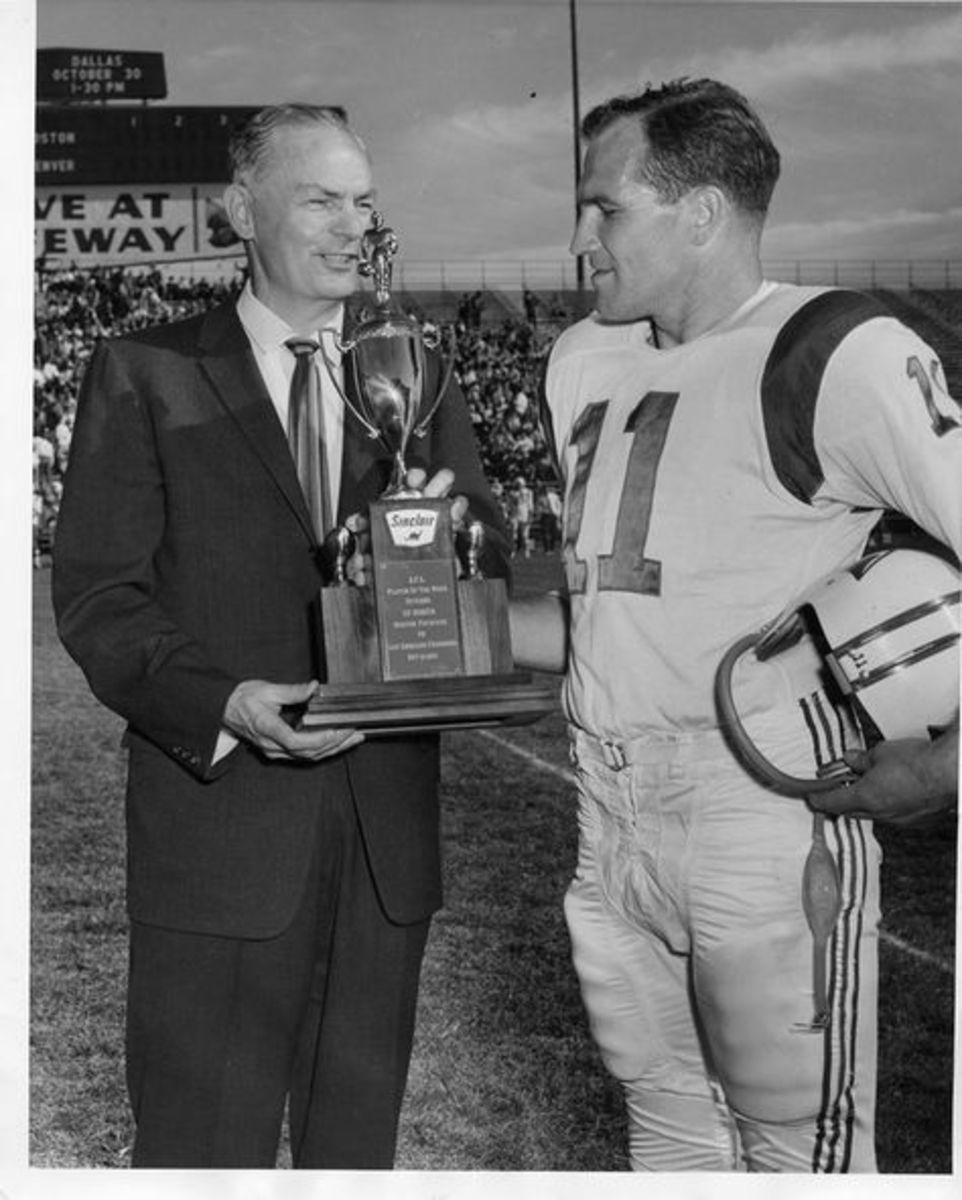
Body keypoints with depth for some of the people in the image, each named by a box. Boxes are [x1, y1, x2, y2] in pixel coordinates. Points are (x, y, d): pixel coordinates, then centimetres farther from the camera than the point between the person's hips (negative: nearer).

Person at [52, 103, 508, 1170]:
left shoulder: (412, 376, 12)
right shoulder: (145, 374, 1)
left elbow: (487, 566, 9)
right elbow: (97, 596, -5)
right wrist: (223, 704, -22)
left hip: (387, 829, 4)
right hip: (219, 828, -3)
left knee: (357, 1137, 16)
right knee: (204, 1144, 4)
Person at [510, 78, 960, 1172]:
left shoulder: (834, 354, -11)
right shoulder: (583, 360, 12)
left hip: (768, 814, -7)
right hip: (612, 819, 7)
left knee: (796, 1145, 5)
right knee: (667, 1123, 19)